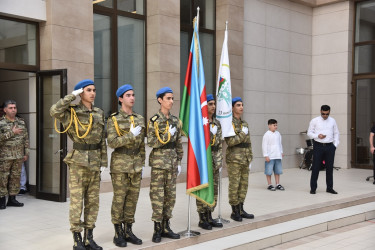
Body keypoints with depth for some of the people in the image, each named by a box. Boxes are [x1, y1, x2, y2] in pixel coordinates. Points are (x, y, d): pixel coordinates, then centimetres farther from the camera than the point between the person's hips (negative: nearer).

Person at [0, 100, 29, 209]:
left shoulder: (21, 122, 12)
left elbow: (26, 138, 14)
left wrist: (26, 153, 11)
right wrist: (12, 133, -17)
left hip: (19, 156, 5)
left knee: (16, 177, 8)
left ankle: (12, 199, 17)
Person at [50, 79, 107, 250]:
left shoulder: (99, 113, 11)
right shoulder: (72, 112, -4)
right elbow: (54, 111, -25)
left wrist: (103, 161, 9)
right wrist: (72, 96, -17)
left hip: (95, 162, 5)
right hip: (78, 161, -5)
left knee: (93, 202, 8)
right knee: (77, 202, -2)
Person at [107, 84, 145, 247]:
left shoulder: (140, 119, 11)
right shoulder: (113, 119, -4)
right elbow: (111, 142, -14)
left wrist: (142, 165, 13)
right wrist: (131, 135, -18)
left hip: (136, 164, 5)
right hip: (120, 164, -5)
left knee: (133, 198, 8)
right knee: (119, 199, 1)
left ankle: (128, 231, 19)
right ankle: (118, 233, 11)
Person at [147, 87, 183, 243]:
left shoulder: (175, 121, 10)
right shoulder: (154, 120, -5)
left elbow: (178, 144, 14)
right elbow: (151, 143, -11)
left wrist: (179, 162, 11)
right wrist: (167, 134, -16)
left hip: (172, 162, 6)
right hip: (159, 162, -5)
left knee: (171, 195, 8)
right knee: (158, 196, -2)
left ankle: (165, 227, 19)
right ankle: (157, 229, 8)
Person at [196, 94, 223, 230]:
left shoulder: (217, 123, 13)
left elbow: (220, 143, 15)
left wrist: (219, 160, 10)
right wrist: (210, 132, -18)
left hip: (214, 161, 7)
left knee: (214, 189, 9)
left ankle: (209, 217, 19)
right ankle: (202, 219, 6)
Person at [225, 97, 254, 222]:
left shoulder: (244, 123, 16)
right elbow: (230, 142, -18)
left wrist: (250, 159, 16)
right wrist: (243, 134, -12)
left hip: (245, 159, 8)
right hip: (234, 158, -7)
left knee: (244, 184, 10)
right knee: (234, 185, -3)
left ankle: (241, 210, 19)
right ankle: (234, 211, 6)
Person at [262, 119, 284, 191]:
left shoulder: (278, 134, 9)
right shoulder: (267, 135, -10)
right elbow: (264, 145, -11)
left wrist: (281, 152, 20)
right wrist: (266, 155, -13)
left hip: (278, 156, 6)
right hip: (270, 157, -6)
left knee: (278, 171, 11)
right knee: (269, 171, -1)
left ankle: (278, 184, 19)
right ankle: (270, 185, 10)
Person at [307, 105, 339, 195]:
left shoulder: (332, 121, 8)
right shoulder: (314, 121, 0)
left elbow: (336, 133, 14)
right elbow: (309, 133, 2)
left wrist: (335, 144, 4)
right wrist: (318, 136, -15)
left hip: (330, 146, 3)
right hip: (318, 146, -2)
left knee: (330, 167, 7)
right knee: (315, 167, -1)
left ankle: (329, 187, 18)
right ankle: (313, 188, 8)